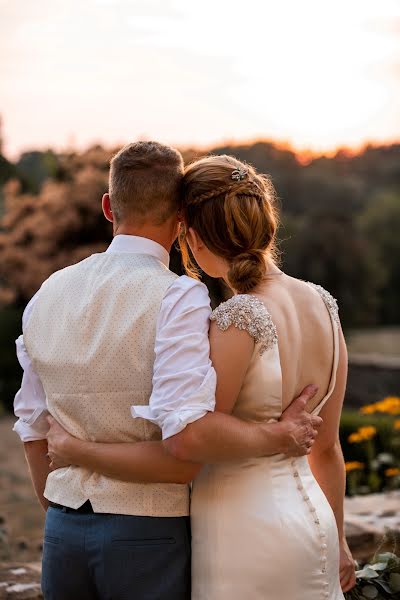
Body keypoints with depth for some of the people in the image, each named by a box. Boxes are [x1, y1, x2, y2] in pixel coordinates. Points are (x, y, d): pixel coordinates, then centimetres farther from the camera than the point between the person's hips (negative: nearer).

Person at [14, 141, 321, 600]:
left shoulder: (48, 294, 4)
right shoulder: (179, 298, -15)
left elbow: (33, 426, 10)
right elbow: (190, 432, -26)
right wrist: (280, 437, -10)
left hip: (63, 530, 5)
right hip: (148, 534, -5)